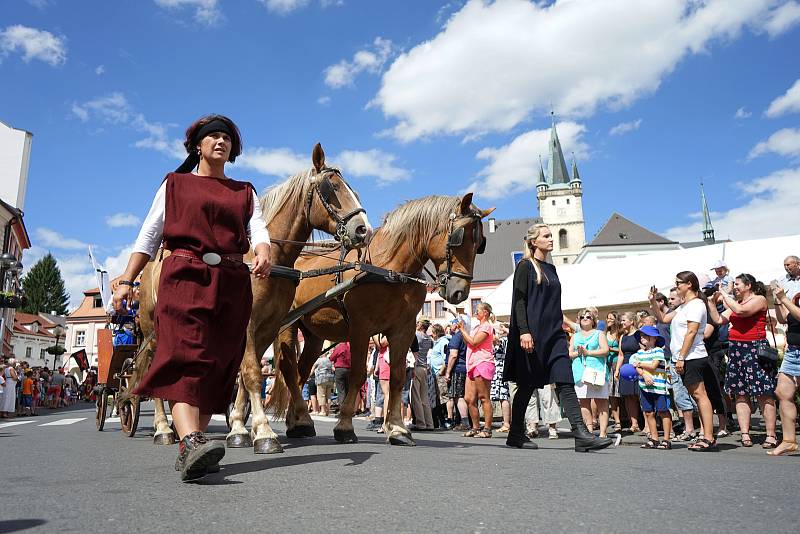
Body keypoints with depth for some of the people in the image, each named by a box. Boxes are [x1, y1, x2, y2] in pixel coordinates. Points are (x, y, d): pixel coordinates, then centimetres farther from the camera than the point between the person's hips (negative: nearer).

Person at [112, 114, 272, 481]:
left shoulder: (245, 192, 21)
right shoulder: (175, 184, 16)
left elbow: (258, 229, 3)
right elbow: (149, 237, 10)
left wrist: (263, 254, -21)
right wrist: (126, 281, -1)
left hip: (232, 285, 4)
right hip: (186, 276, -3)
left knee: (218, 368, 0)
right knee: (187, 357, -21)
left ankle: (189, 450, 6)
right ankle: (192, 443, -35)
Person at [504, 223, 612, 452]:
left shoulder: (551, 269, 18)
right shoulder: (525, 266, -3)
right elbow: (519, 300, -12)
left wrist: (561, 327, 18)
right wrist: (524, 331, -21)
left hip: (554, 334, 7)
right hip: (532, 334, -6)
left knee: (565, 382, -5)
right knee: (527, 385, 2)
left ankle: (581, 435, -11)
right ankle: (516, 435, 16)